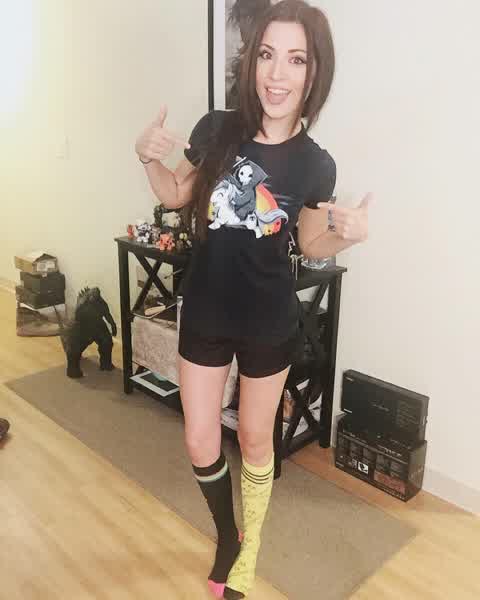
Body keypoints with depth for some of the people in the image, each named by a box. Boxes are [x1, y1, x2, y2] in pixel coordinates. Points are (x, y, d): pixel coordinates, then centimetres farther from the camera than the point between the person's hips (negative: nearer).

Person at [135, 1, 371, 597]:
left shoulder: (315, 165, -12)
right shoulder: (216, 129, -10)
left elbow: (310, 244, 2)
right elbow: (177, 195, 6)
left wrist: (347, 234, -17)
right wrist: (149, 158, -12)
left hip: (269, 322, -1)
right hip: (204, 313, 2)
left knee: (255, 439, 16)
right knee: (200, 443, 11)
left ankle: (249, 550, 44)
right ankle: (226, 535, 43)